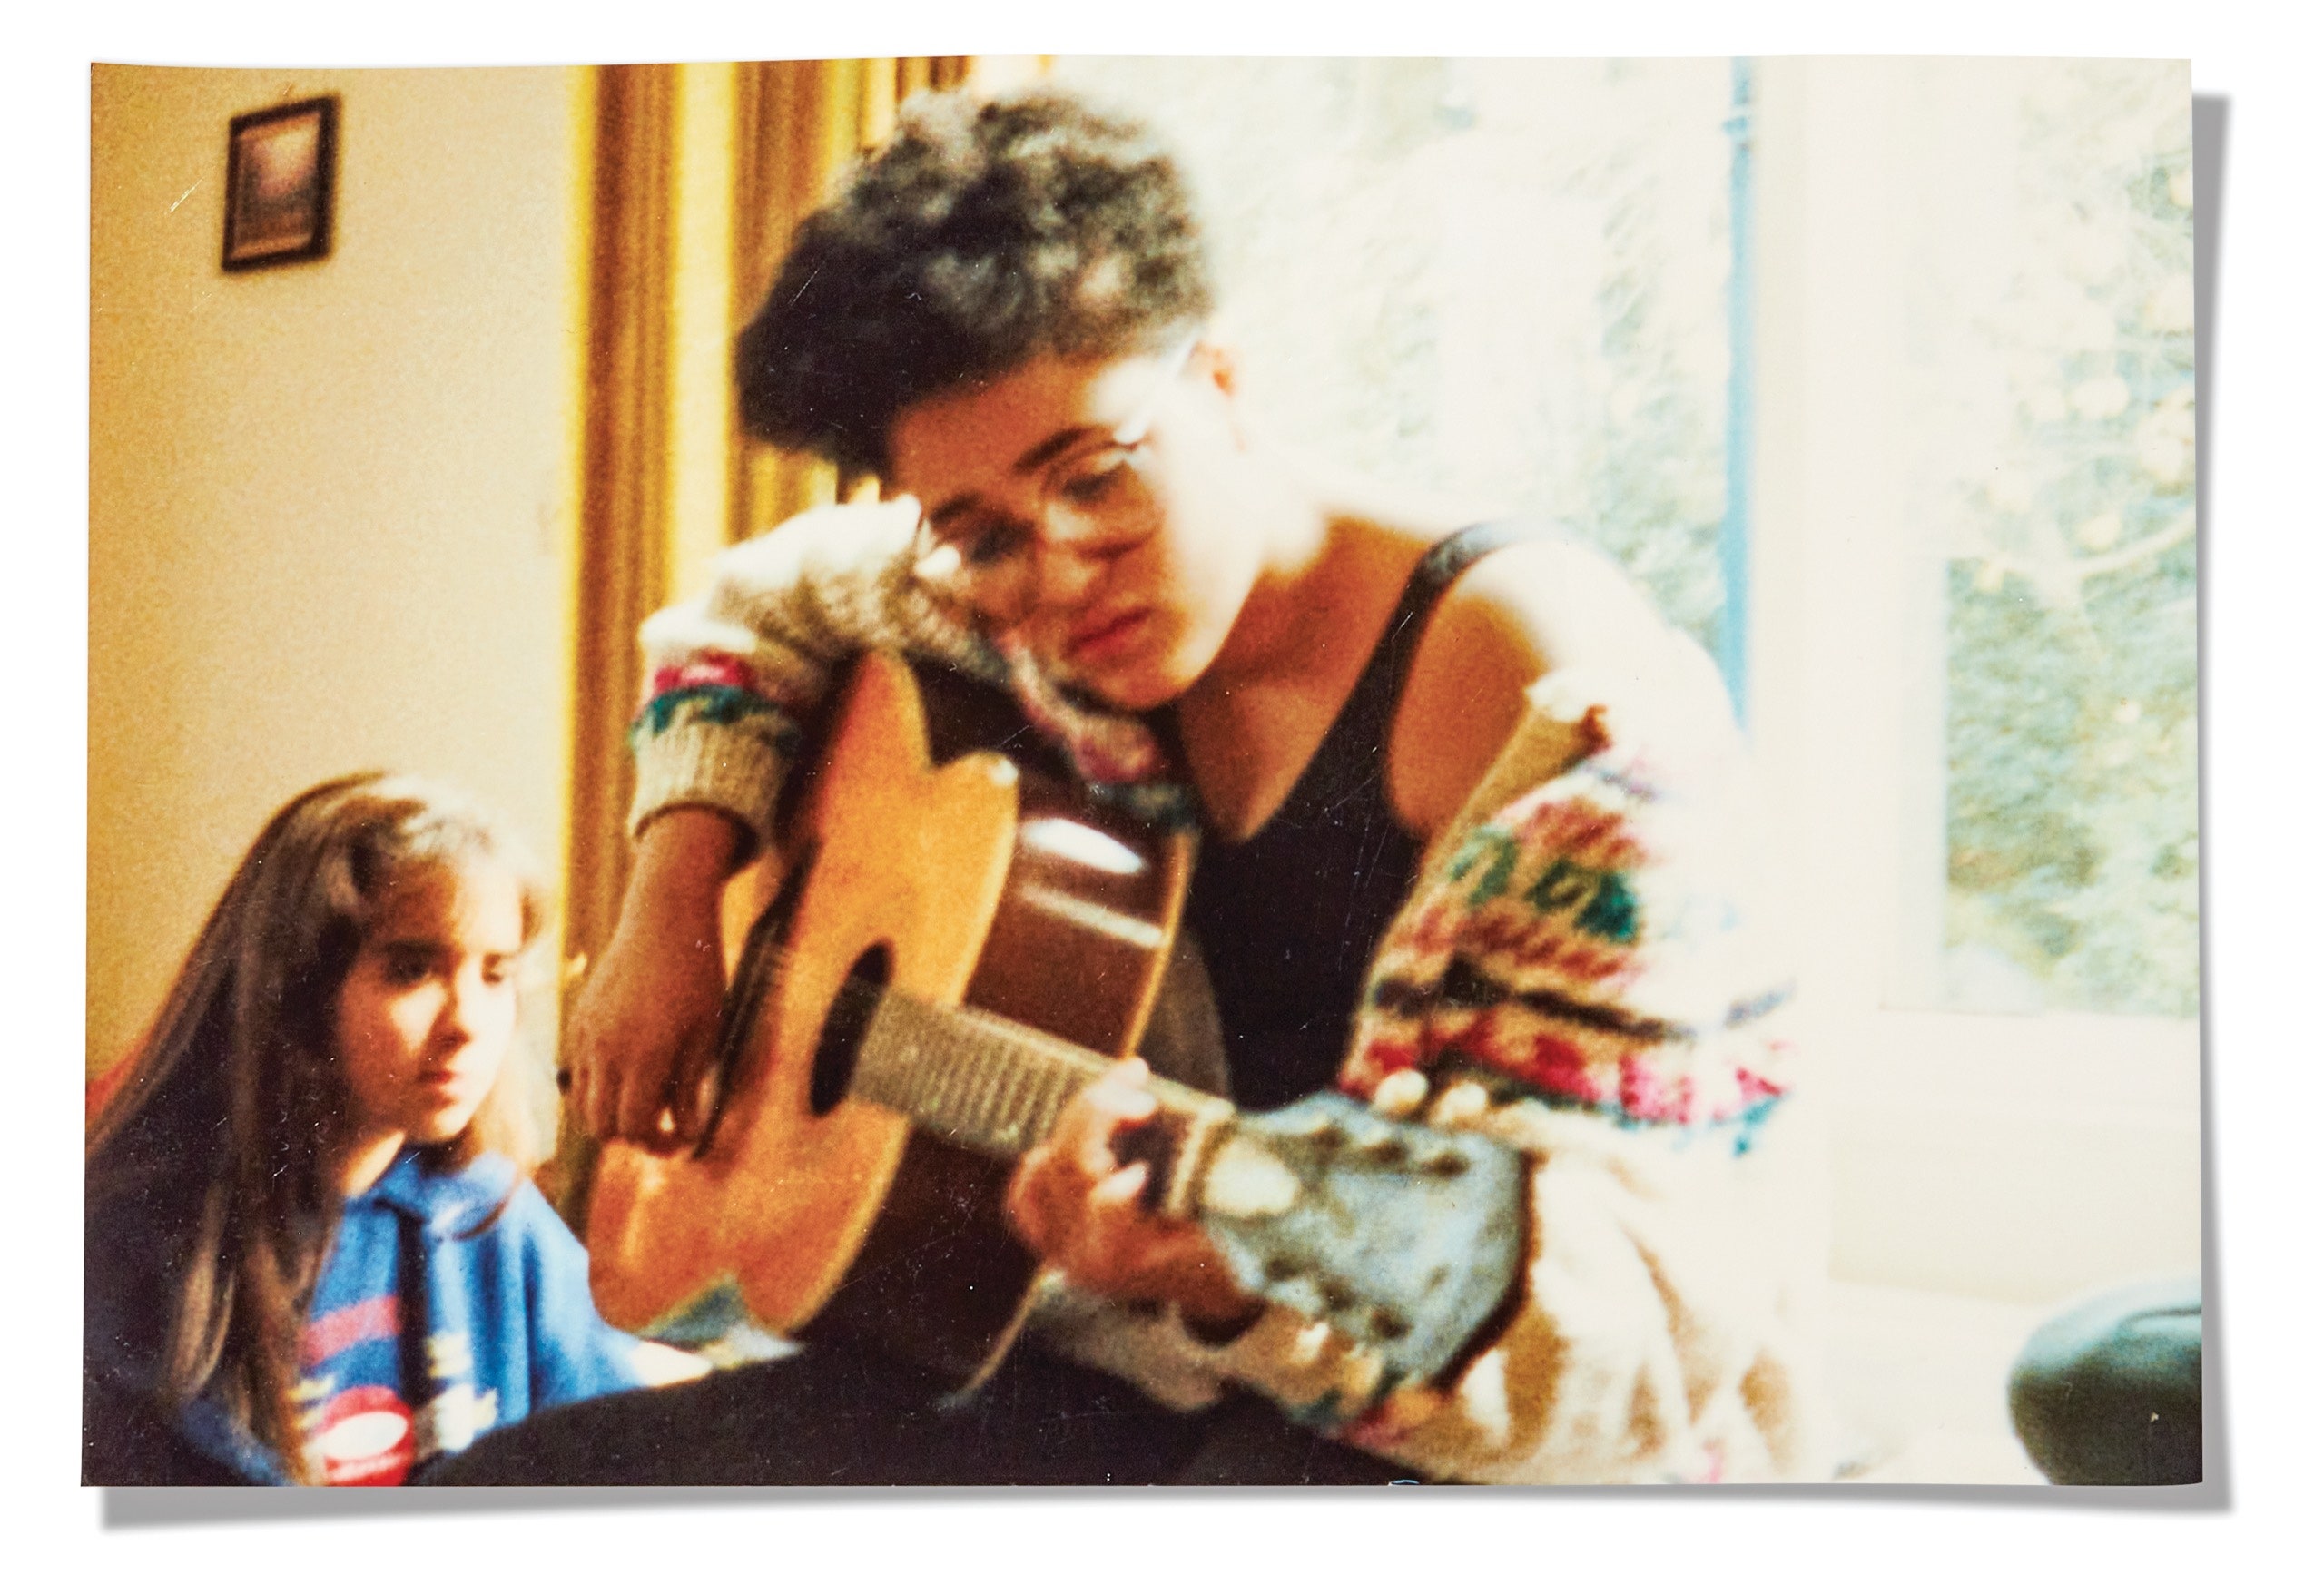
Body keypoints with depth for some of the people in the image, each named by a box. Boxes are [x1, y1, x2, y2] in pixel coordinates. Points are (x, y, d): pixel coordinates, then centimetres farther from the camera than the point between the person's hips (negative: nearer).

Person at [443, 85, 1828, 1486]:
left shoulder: (1560, 705, -21)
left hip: (1448, 1446, -6)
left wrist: (1242, 1274, -43)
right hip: (1143, 1402, 6)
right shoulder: (1011, 604, 0)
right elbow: (760, 607, 23)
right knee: (505, 1475, -3)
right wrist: (676, 899, 6)